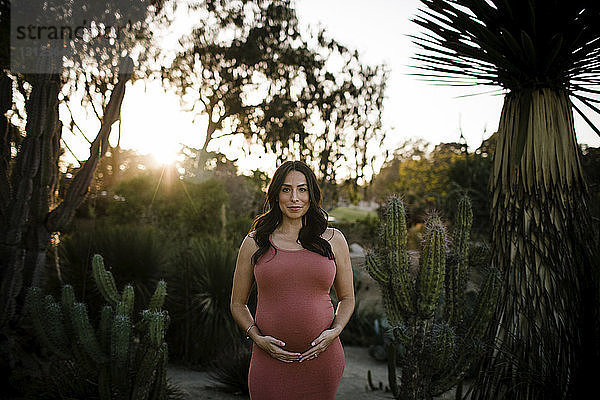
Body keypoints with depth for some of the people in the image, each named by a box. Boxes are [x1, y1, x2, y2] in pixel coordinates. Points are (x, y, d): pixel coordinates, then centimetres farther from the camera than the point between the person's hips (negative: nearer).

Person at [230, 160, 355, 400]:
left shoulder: (333, 240, 4)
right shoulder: (254, 242, 2)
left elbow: (347, 298, 12)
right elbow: (238, 303, 9)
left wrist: (334, 332, -5)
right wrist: (257, 338, -6)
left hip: (322, 360, 1)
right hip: (269, 362, 0)